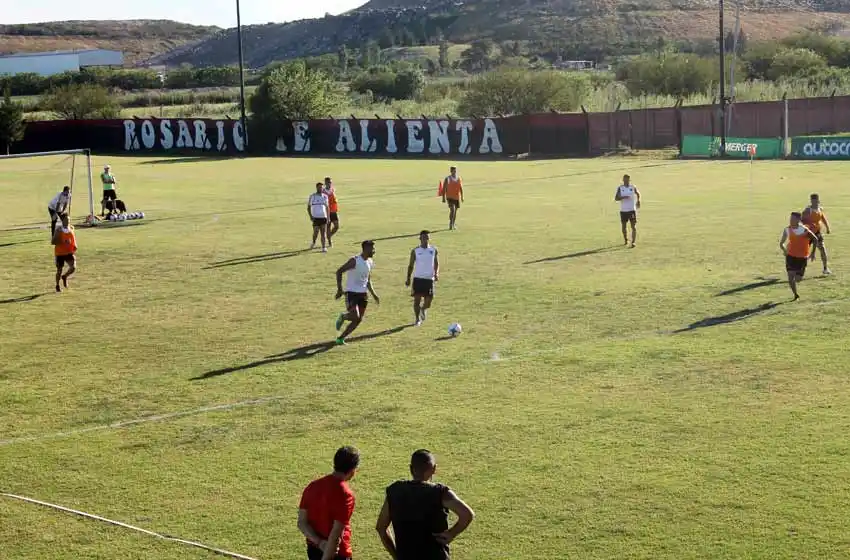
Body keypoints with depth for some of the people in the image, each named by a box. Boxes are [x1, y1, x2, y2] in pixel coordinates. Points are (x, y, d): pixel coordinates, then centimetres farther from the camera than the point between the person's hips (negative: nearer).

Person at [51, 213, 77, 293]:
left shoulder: (71, 228, 3)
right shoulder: (58, 230, -12)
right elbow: (53, 241, -14)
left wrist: (75, 246, 5)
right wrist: (63, 242, -27)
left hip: (70, 252, 3)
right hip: (60, 253, -3)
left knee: (73, 268, -17)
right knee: (59, 270, 6)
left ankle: (65, 277, 16)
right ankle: (57, 286, 31)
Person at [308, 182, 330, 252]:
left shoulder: (325, 196, 9)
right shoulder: (312, 196, -1)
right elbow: (308, 207, 3)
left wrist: (328, 217, 9)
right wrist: (311, 216, -9)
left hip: (323, 217, 2)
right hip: (315, 217, -2)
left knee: (323, 233, -3)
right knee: (316, 232, -3)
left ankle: (323, 247, -2)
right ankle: (313, 243, 25)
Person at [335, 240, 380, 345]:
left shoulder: (369, 262, 9)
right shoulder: (355, 261, -14)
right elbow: (339, 272, -14)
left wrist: (374, 294, 14)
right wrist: (339, 289, -20)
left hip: (363, 293, 7)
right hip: (352, 293, -7)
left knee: (358, 320, 4)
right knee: (355, 316, -22)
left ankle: (341, 338, 16)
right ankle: (342, 317, 12)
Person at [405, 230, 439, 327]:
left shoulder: (433, 250, 3)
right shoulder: (415, 251, -1)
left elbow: (436, 263, 12)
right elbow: (411, 265, 5)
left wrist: (436, 273, -7)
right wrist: (408, 279, -1)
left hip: (429, 278, 1)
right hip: (418, 278, -1)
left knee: (429, 299, -1)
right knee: (417, 299, -5)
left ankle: (423, 309, 35)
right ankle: (417, 318, 12)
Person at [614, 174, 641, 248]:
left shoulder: (633, 187, 1)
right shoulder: (620, 188, -2)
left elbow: (638, 193, 21)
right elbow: (616, 198, -9)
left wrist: (638, 200, 5)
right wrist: (623, 197, -25)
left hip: (632, 210, -1)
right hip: (623, 210, 1)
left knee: (634, 226, -8)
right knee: (623, 226, 10)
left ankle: (633, 242, -9)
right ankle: (626, 240, 31)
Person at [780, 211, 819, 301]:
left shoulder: (804, 230, -15)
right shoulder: (787, 230, -4)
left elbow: (815, 239, -3)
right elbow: (781, 243, 10)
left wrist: (813, 252, -4)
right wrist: (784, 250, -6)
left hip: (802, 257, -2)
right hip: (790, 256, 2)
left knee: (797, 279, 0)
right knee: (790, 278, -12)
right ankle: (796, 295, 9)